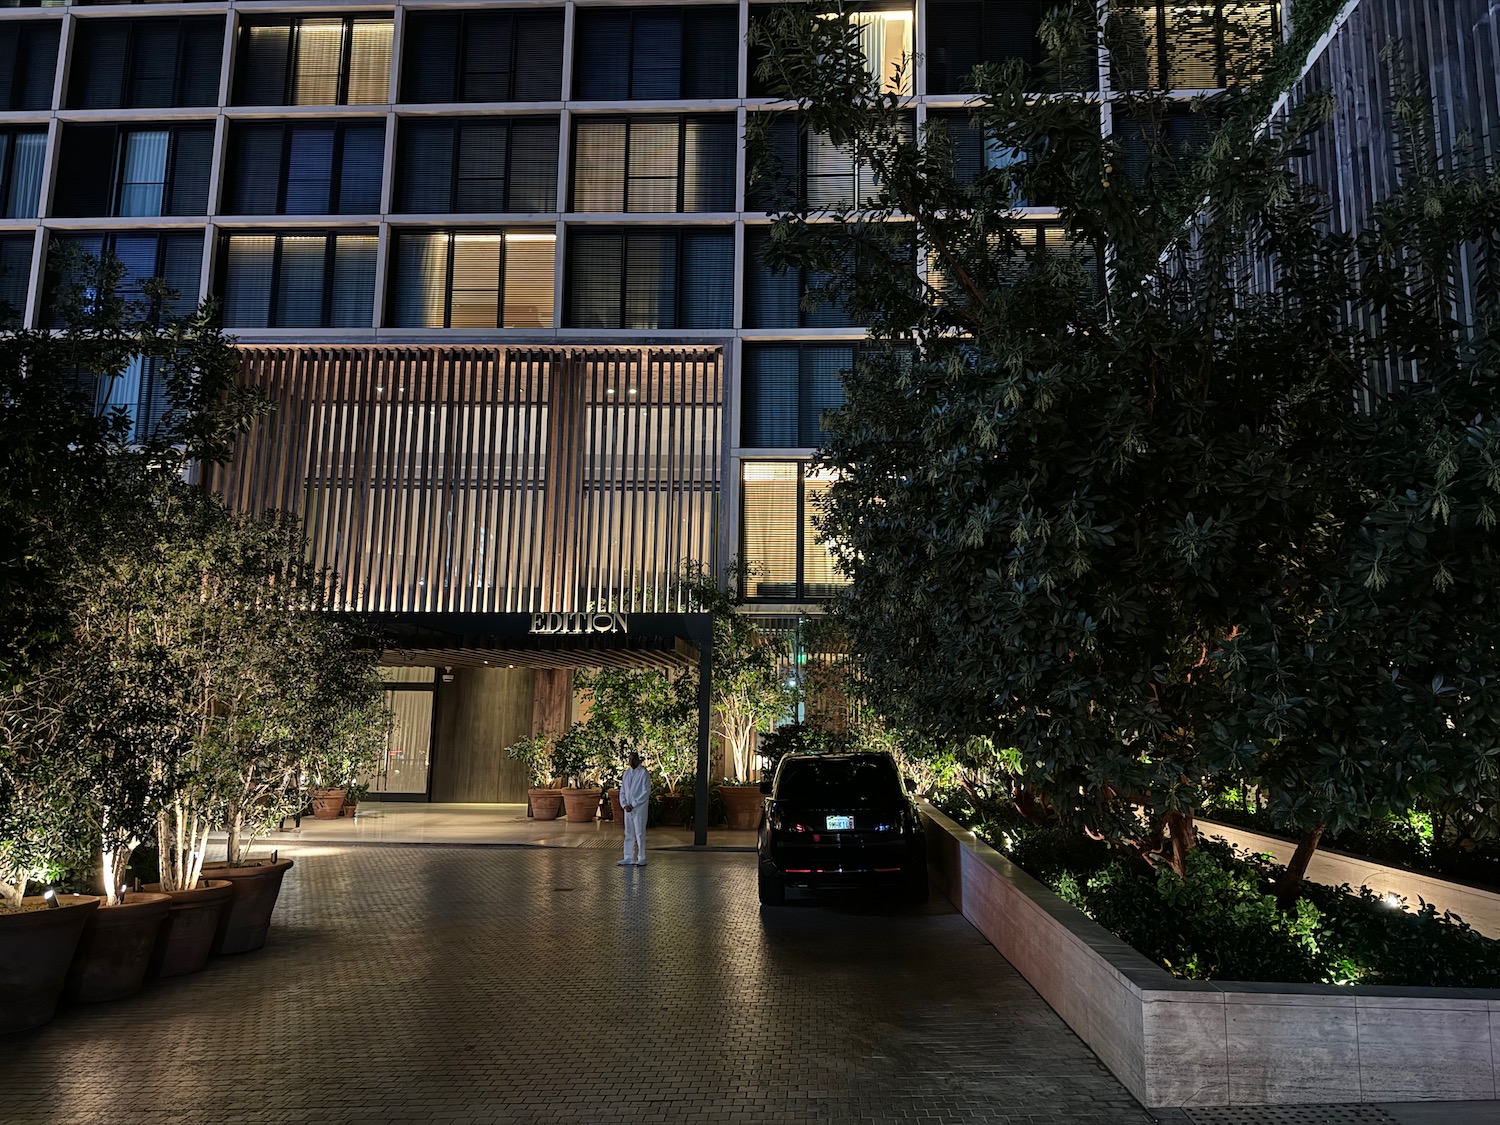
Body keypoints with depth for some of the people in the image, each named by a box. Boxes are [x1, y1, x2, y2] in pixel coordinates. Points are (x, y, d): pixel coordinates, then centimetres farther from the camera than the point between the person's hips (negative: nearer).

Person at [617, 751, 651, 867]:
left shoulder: (643, 773, -7)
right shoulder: (626, 773, 12)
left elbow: (646, 792, -12)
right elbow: (622, 791, 14)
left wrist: (633, 805, -14)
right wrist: (624, 804, -3)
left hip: (639, 808, -6)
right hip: (628, 809, 6)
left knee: (640, 834, -3)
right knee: (628, 834, 9)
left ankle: (641, 859, 2)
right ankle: (628, 858, 14)